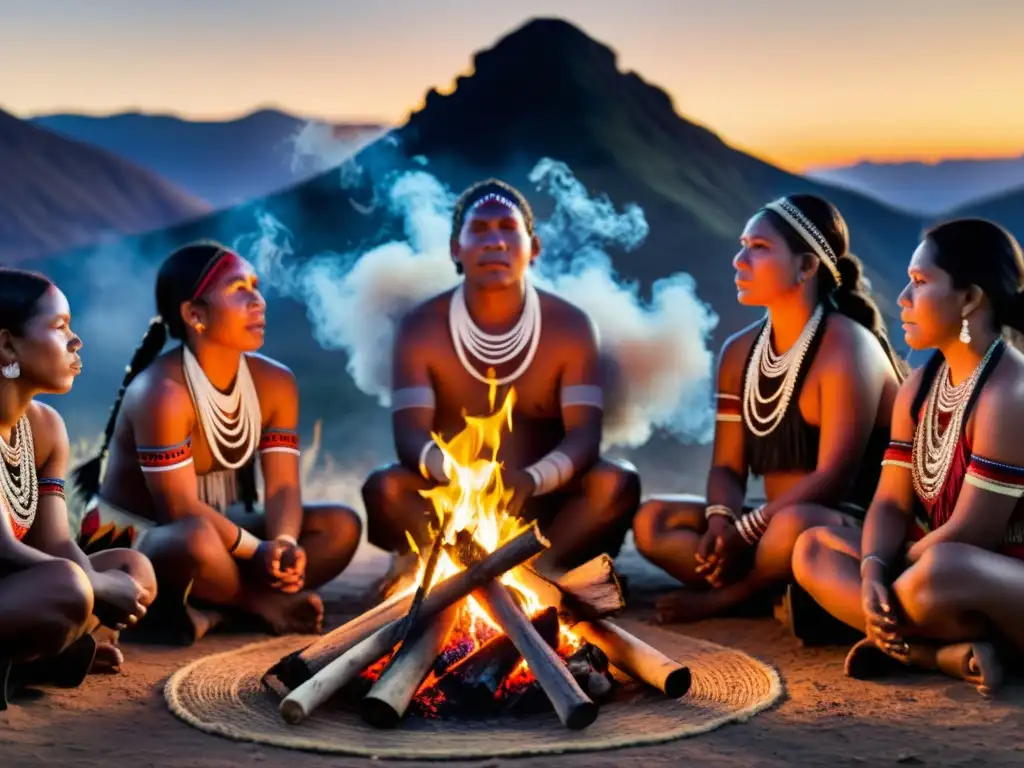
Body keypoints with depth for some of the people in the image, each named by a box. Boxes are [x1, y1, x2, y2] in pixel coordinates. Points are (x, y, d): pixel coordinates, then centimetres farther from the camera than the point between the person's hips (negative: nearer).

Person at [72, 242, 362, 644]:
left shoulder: (274, 382, -2)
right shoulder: (162, 393, -24)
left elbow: (282, 486, -9)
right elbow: (182, 509, -26)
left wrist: (284, 545, -29)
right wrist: (262, 553, -29)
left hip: (219, 531, 8)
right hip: (129, 539, -8)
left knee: (341, 526, -10)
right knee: (198, 541, -42)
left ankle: (210, 607, -18)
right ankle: (262, 603, -11)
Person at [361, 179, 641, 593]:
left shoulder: (570, 325, -8)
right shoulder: (420, 327, -9)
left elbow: (584, 436, -17)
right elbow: (410, 437, -18)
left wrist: (532, 479, -39)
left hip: (541, 504, 1)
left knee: (618, 482, -27)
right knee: (384, 487, -31)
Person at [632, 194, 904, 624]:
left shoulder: (846, 348, -13)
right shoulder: (739, 353, 10)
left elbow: (834, 477, -19)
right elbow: (728, 466, 7)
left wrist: (745, 531, -22)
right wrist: (721, 521, -16)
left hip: (857, 531, -7)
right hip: (778, 525, 8)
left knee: (793, 526, -39)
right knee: (653, 520, -7)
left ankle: (723, 597, -10)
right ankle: (782, 595, -19)